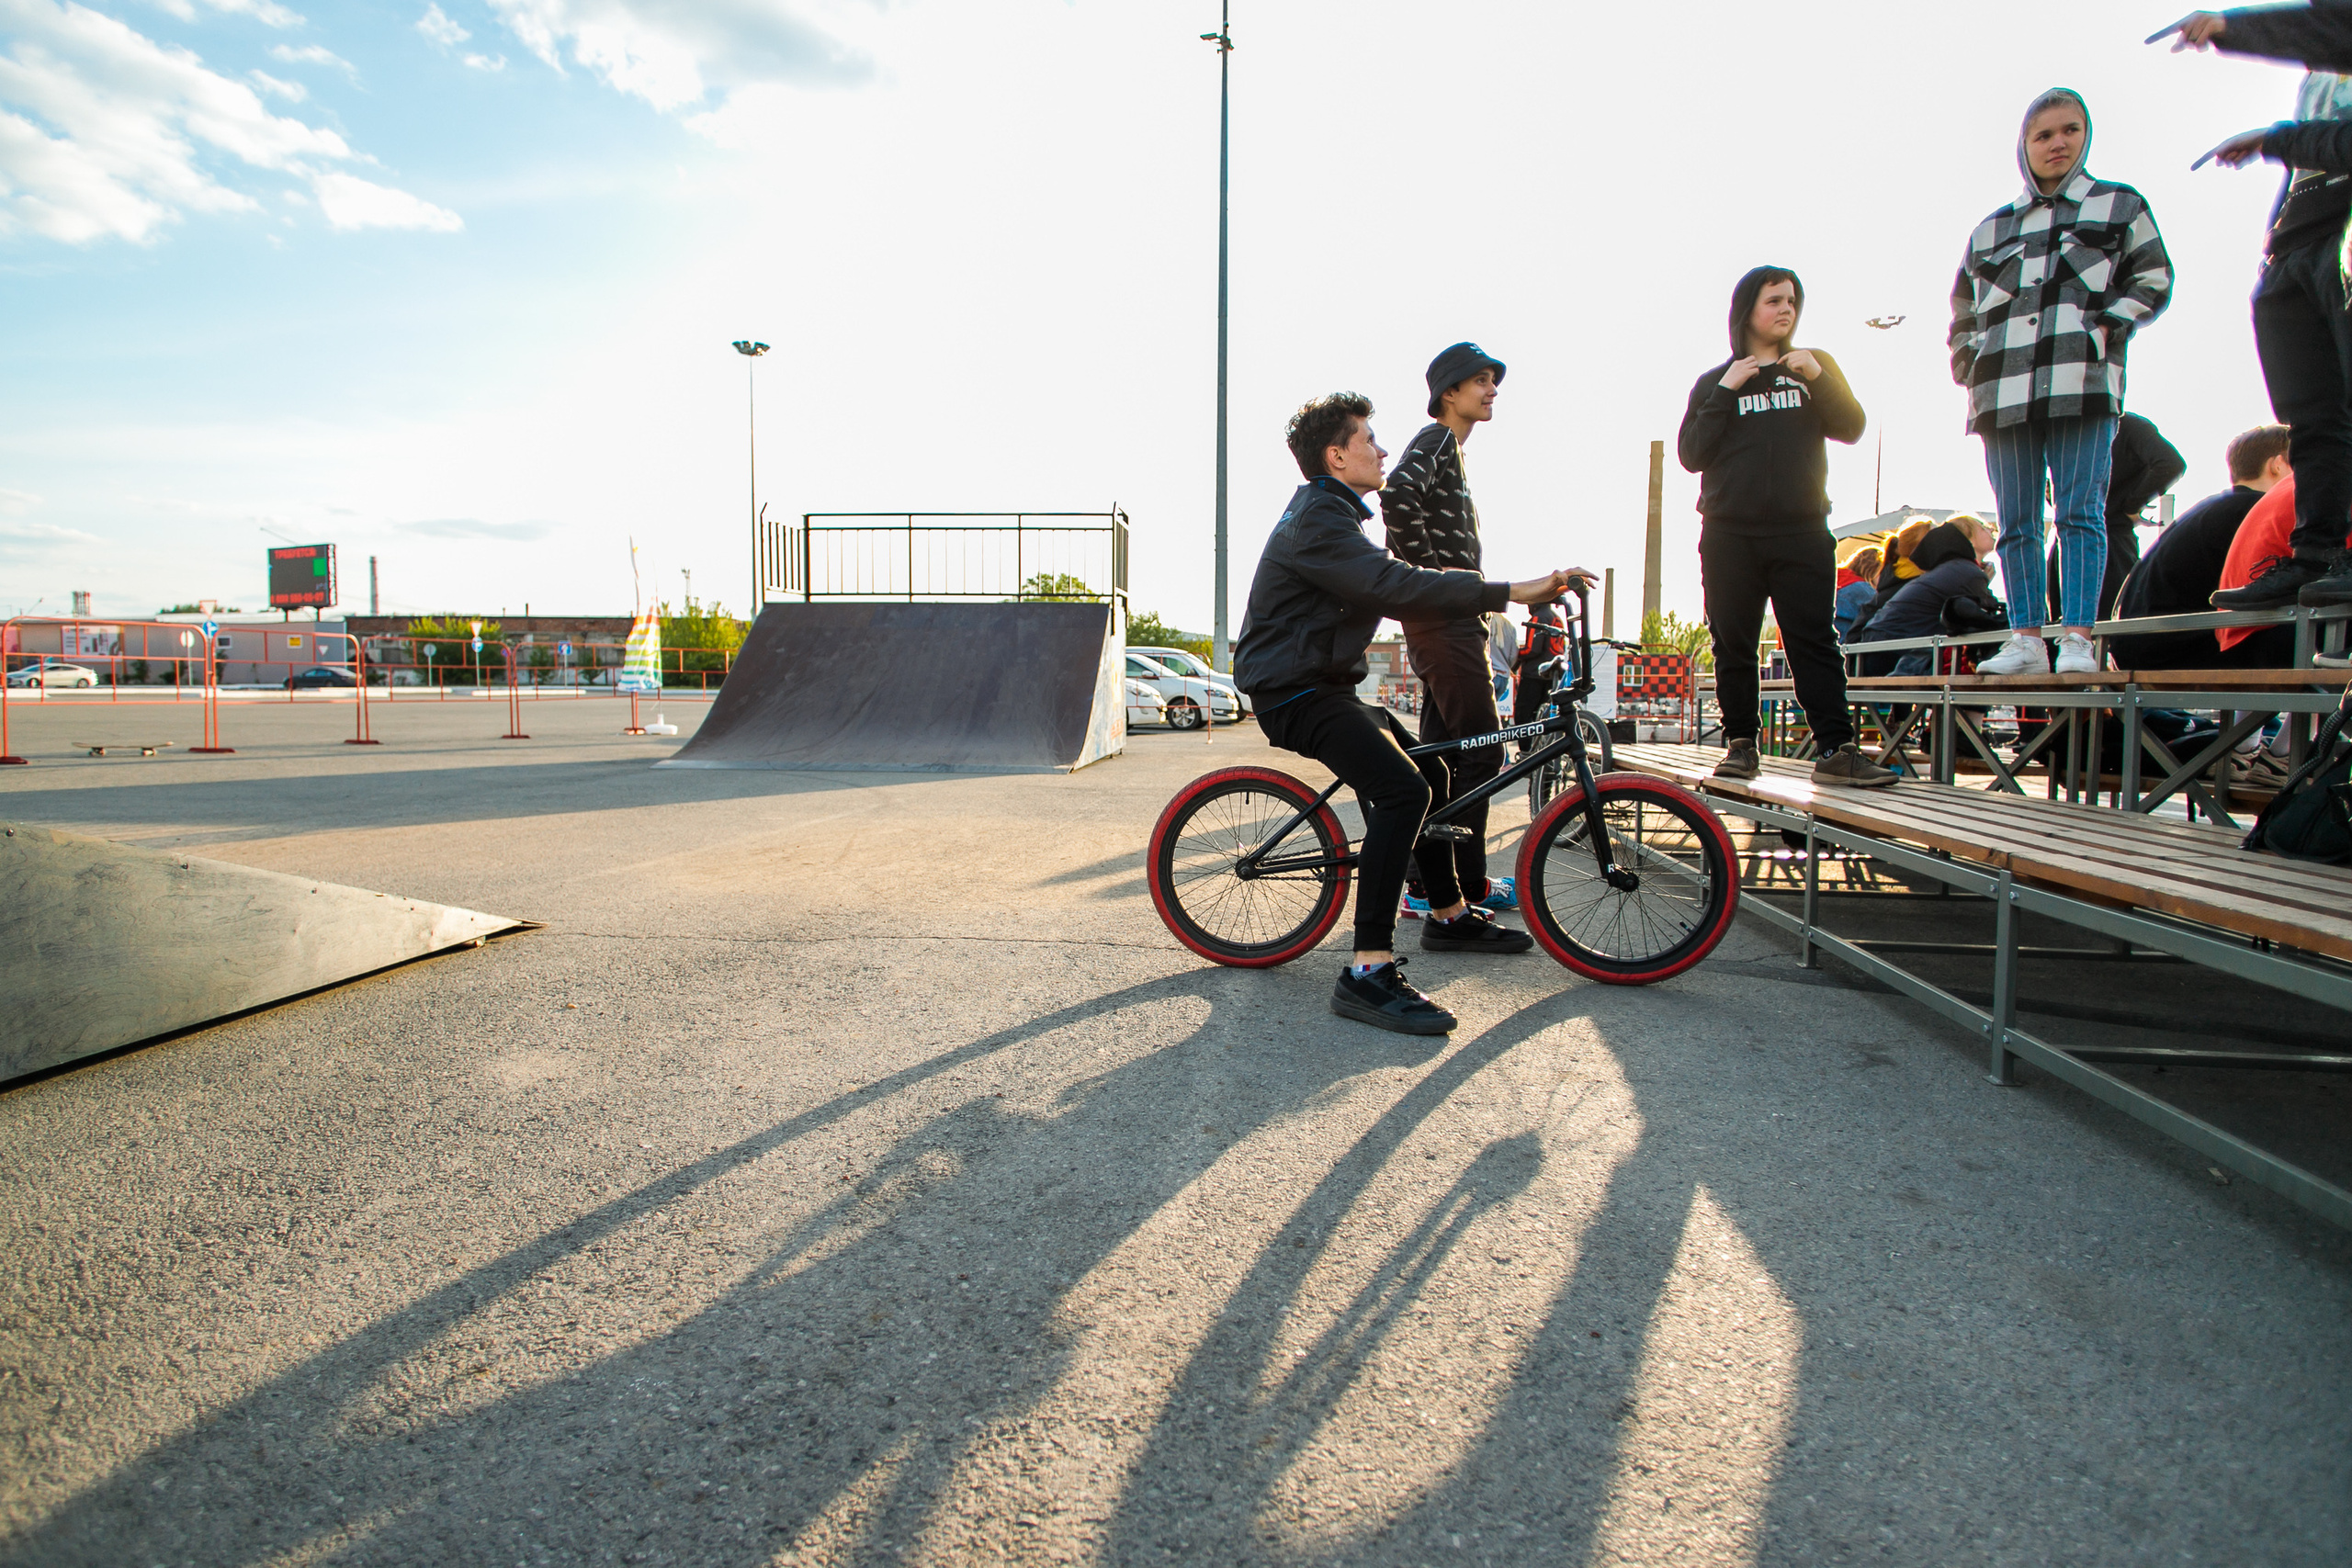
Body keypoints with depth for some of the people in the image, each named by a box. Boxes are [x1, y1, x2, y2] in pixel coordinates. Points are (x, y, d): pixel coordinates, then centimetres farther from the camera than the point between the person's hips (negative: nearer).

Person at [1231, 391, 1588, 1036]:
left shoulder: (1331, 514, 20)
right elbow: (1395, 587, -29)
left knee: (1429, 770, 17)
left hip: (1320, 684, 11)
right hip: (1294, 692, -11)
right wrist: (1513, 592, -31)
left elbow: (1383, 590, 25)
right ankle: (1369, 973, -29)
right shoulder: (1317, 520, -17)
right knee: (1402, 789, -28)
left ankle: (1450, 916, 31)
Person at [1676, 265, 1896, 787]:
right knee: (1733, 645, 0)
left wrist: (1818, 379, -8)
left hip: (1802, 532, 0)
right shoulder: (1713, 381, 14)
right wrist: (1726, 392, -7)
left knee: (1815, 642, -6)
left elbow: (1851, 429, 5)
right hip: (1729, 534, 0)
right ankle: (1740, 744, 9)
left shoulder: (1816, 366, 17)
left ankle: (1837, 750, -9)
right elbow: (1691, 454, 2)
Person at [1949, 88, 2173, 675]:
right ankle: (2026, 641, 2)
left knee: (2081, 511, -11)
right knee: (2016, 520, 0)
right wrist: (1968, 362, 9)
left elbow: (2153, 280, 11)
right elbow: (1963, 311, 26)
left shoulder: (2120, 206, 16)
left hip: (2082, 379, -3)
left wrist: (2105, 328, -5)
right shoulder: (1990, 229, 22)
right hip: (2003, 390, 3)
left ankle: (2077, 638, -14)